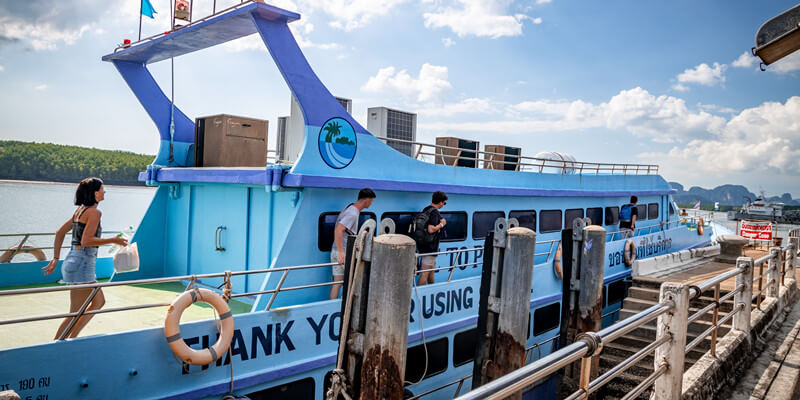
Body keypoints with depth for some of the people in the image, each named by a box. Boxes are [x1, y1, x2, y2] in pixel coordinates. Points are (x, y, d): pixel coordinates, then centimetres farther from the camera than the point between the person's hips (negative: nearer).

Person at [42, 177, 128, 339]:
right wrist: (113, 240, -14)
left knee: (99, 302, 21)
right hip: (82, 264, -10)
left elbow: (60, 232, 15)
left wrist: (55, 259, 15)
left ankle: (71, 339, 22)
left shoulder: (81, 210, 13)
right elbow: (86, 241, -21)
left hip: (73, 261, 10)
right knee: (76, 313, -2)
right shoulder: (94, 212, -14)